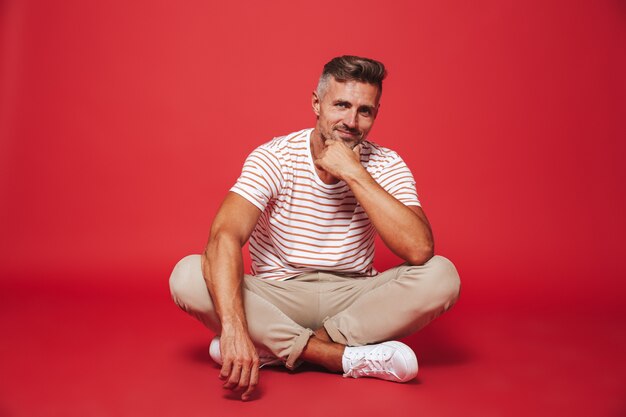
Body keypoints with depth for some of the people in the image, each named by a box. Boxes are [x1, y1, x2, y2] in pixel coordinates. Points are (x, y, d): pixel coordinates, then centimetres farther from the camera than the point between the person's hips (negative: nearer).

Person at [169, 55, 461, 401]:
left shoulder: (386, 166, -7)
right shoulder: (274, 157, -12)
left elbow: (419, 250, -24)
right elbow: (225, 236, -28)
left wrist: (354, 174, -26)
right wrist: (234, 327, -44)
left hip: (353, 299, 1)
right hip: (277, 299, -1)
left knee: (441, 275, -24)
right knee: (188, 275, -27)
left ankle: (274, 348, -22)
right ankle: (348, 357, -26)